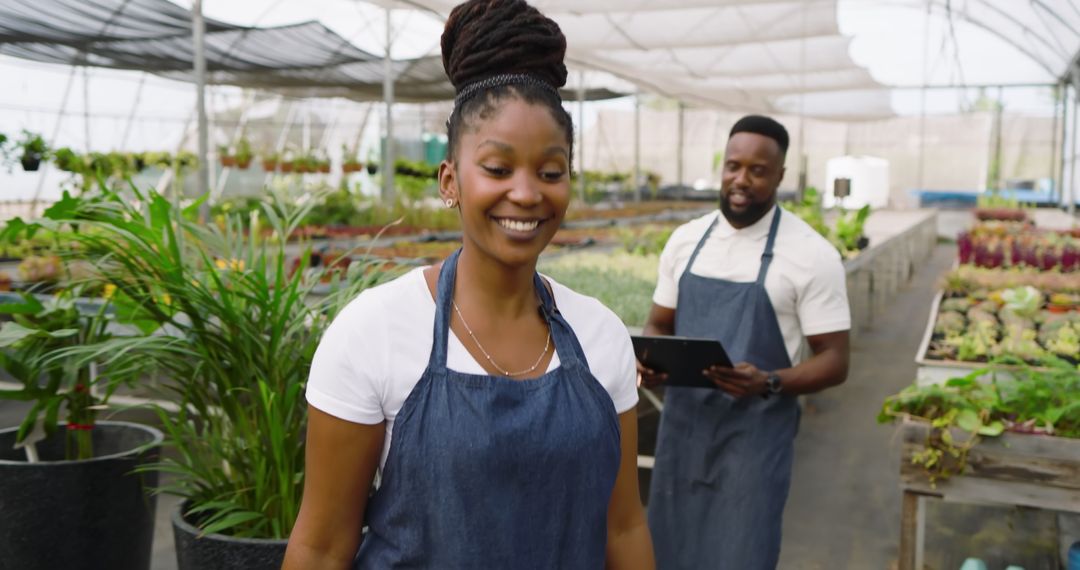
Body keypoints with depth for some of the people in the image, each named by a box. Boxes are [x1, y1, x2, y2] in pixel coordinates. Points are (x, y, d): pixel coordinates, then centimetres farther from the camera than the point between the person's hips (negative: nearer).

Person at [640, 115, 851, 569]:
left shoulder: (811, 255, -9)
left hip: (753, 434, -4)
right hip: (681, 425, 4)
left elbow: (834, 361, -8)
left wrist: (768, 383, -26)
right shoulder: (685, 240, 4)